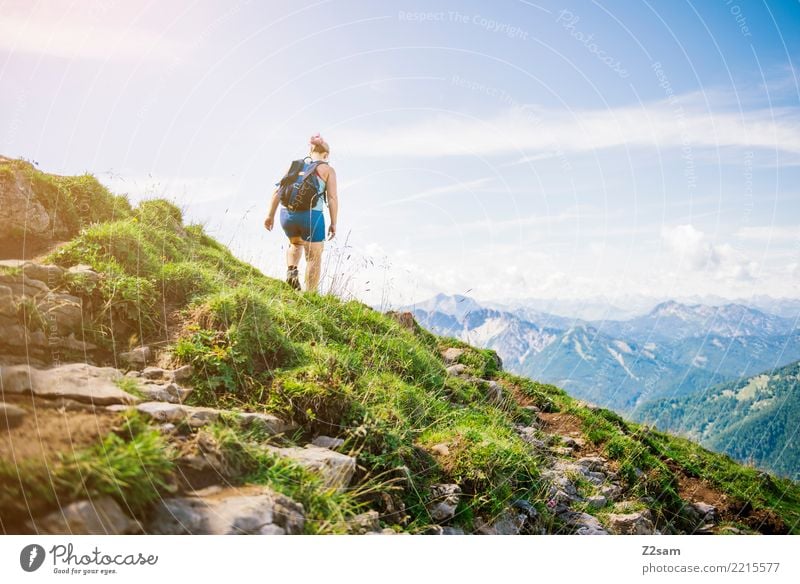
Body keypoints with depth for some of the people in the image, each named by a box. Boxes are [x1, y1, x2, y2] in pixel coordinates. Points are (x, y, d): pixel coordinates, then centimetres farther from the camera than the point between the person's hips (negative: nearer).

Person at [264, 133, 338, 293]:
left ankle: (291, 270, 9)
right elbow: (332, 198, -3)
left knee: (295, 243, 33)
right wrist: (333, 223, 1)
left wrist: (270, 215, 15)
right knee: (314, 257, 12)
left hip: (287, 214, 4)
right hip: (311, 215, -4)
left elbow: (277, 192, 11)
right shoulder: (328, 170, 6)